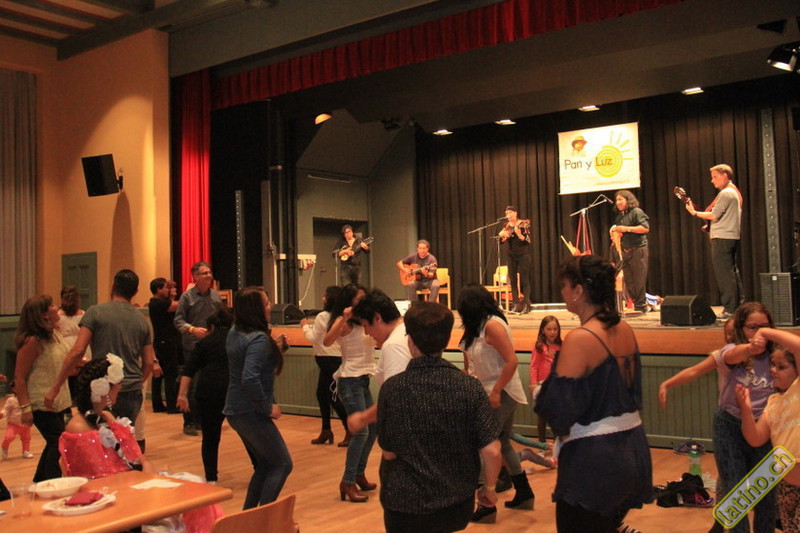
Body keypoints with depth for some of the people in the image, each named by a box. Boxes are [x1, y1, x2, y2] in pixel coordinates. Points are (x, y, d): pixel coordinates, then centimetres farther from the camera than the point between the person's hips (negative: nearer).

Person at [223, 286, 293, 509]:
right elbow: (250, 378, -33)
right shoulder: (258, 339, -22)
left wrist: (275, 347, 9)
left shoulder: (235, 332, 6)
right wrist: (267, 407, -20)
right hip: (250, 412, -9)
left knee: (264, 465, 19)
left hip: (235, 410, 9)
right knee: (282, 464, 3)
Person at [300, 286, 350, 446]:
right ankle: (326, 431, 23)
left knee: (333, 396, -5)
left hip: (329, 360, -9)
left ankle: (350, 431, -4)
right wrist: (310, 326, 15)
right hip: (335, 359, 9)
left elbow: (312, 338, -11)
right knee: (321, 394, 17)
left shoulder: (323, 316, -15)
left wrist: (305, 325, 3)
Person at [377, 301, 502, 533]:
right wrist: (489, 487, 6)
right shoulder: (469, 387, -11)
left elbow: (389, 452, -7)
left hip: (406, 506, -2)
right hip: (458, 505, 2)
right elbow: (492, 451, -12)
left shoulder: (392, 388, -14)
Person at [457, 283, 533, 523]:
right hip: (492, 393, 10)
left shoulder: (492, 325, -16)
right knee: (503, 445, 17)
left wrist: (496, 391, -21)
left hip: (501, 393, -10)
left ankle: (487, 505, -2)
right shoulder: (481, 326, 11)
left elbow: (512, 361, -21)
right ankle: (524, 495, 29)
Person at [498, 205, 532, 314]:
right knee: (512, 280, 4)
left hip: (523, 255, -6)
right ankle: (517, 305, 9)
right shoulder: (507, 226, 10)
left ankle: (526, 305, -6)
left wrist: (519, 234, -28)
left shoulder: (523, 224, -6)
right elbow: (501, 239, 7)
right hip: (511, 255, 6)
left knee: (524, 280, -7)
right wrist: (502, 234, -14)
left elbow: (527, 240, -12)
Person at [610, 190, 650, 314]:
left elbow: (646, 228, -15)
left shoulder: (636, 212, -4)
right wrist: (616, 233, 8)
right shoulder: (620, 216, 20)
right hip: (625, 252, 8)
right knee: (628, 281, 7)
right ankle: (632, 305, 12)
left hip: (638, 250, -8)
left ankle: (641, 306, -3)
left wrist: (627, 229, -16)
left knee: (639, 281, -7)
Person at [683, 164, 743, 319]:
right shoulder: (735, 192, 18)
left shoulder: (725, 193, -14)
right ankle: (739, 305, 17)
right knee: (733, 272, 14)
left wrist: (694, 212, -7)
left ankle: (730, 309, -9)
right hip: (733, 236, 10)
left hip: (722, 238, -10)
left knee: (724, 274, -9)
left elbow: (714, 216, -17)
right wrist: (710, 225, 17)